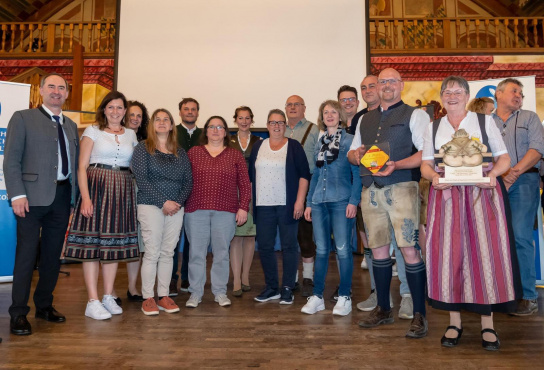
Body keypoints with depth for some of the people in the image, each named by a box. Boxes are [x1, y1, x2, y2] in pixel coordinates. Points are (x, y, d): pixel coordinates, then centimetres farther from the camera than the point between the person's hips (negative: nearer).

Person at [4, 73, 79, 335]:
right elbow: (11, 159, -4)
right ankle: (18, 314, 11)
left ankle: (44, 306, 24)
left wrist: (74, 197, 7)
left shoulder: (71, 126, 17)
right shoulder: (23, 118, 4)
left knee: (53, 255, 10)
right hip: (33, 196, -4)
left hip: (62, 196, 5)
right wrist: (17, 194, -13)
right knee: (26, 255, 0)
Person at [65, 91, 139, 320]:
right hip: (96, 188, -3)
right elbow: (82, 167, -2)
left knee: (115, 243, 7)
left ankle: (108, 297, 17)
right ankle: (93, 302, 2)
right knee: (92, 242, -4)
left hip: (123, 191, 4)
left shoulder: (131, 135, 14)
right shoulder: (93, 131, 4)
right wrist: (85, 197, -14)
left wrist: (136, 194, 2)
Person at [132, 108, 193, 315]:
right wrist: (164, 202, -14)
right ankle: (148, 298, 9)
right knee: (152, 252, -3)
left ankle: (164, 296, 15)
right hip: (151, 206, -3)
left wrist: (178, 202, -8)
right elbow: (141, 179, -8)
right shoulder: (143, 148, 2)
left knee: (168, 253, 6)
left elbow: (188, 181, 9)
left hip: (176, 208, 4)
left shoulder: (180, 153, 13)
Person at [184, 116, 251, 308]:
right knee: (196, 252, 4)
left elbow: (244, 184, 5)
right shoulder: (193, 152, 9)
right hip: (196, 210, 0)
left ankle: (220, 292, 19)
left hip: (225, 211, 0)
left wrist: (243, 207, -2)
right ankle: (195, 292, 17)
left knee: (221, 252, 5)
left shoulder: (235, 155, 8)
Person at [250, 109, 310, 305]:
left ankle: (287, 289, 14)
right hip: (263, 206, 3)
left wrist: (300, 201, -10)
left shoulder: (294, 146, 3)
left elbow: (304, 175, -2)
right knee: (264, 247, 6)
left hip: (287, 205, -3)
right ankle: (271, 287, 21)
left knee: (289, 246, 1)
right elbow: (251, 176, 14)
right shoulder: (258, 146, 12)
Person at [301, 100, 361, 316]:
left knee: (342, 249, 0)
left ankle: (344, 297, 13)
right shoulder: (320, 143, 16)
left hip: (341, 201, -4)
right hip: (320, 202, 5)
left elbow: (357, 173, -3)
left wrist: (353, 201, -13)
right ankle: (317, 296, 16)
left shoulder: (349, 140, 2)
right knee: (321, 249, 8)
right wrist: (309, 202, 13)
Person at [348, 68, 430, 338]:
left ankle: (419, 315, 7)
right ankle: (383, 309, 25)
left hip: (401, 188, -5)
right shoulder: (365, 119, 21)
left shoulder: (414, 115, 4)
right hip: (370, 190, 5)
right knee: (378, 249, 11)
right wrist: (357, 154, -1)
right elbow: (351, 152, 23)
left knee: (410, 250, -7)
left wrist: (396, 165, -21)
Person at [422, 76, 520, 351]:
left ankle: (488, 324, 9)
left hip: (482, 194, -1)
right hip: (446, 195, 1)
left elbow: (504, 158, 6)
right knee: (449, 253, -1)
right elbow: (425, 164, 10)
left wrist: (492, 173, -14)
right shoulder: (433, 128, 14)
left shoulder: (485, 121, 10)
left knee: (485, 252, -3)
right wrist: (434, 177, -11)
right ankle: (454, 321, 11)